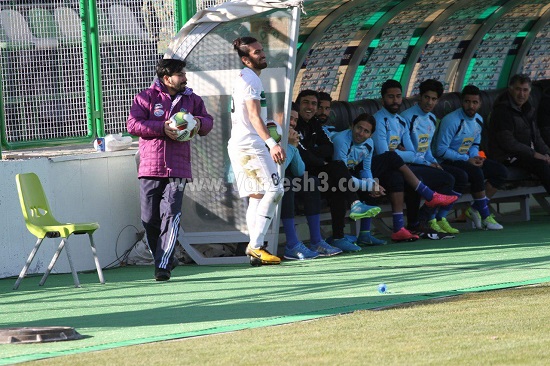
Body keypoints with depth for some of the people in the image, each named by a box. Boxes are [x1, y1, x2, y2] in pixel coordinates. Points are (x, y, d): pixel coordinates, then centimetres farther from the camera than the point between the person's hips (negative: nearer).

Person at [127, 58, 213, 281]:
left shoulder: (191, 99, 13)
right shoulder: (146, 97, 2)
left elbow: (208, 121, 22)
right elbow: (132, 124, -7)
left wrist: (200, 123, -3)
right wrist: (162, 128, -16)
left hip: (178, 169, 1)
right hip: (150, 168, -1)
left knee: (171, 216, -14)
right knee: (150, 219, 3)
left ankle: (163, 265, -16)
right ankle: (163, 260, 21)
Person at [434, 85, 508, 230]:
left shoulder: (478, 120, 7)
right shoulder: (451, 120, -19)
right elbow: (441, 151, -20)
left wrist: (475, 157, -7)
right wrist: (467, 159, -20)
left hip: (466, 159, 9)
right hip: (447, 163, -9)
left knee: (501, 171, -3)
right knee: (476, 173, -34)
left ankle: (474, 209, -5)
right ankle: (485, 217, -21)